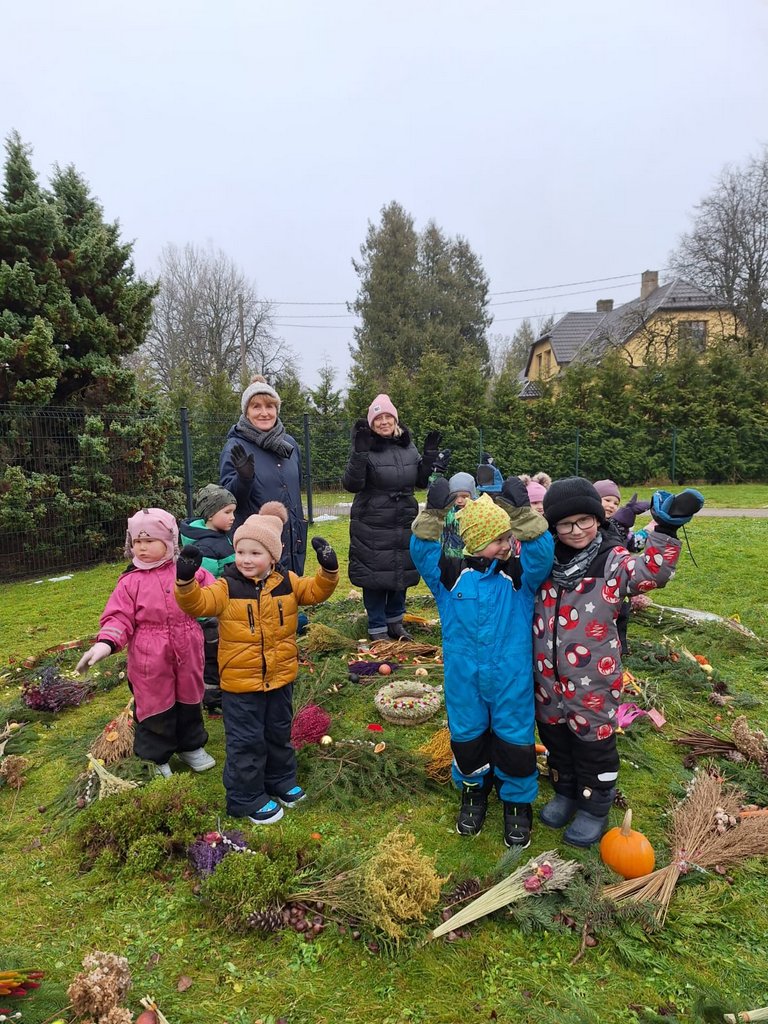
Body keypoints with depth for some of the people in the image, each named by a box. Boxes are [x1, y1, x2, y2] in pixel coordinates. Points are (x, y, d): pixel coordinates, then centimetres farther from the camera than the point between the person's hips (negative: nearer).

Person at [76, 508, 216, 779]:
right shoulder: (131, 581, -8)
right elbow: (119, 617, -12)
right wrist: (106, 642, -26)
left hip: (187, 654, 2)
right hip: (150, 660, -2)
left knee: (189, 701, 20)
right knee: (155, 707, 11)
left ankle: (191, 746, 42)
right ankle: (156, 758, 33)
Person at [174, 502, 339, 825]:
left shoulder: (287, 582, -4)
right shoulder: (226, 587, -13)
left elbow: (316, 591, -4)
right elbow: (197, 603, -23)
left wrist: (328, 571, -22)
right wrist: (185, 580, -41)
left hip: (280, 677, 4)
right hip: (240, 682, -4)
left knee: (279, 733, 22)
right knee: (246, 741, 8)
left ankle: (281, 780, 44)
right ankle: (247, 798, 25)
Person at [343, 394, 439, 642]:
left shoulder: (408, 446, 7)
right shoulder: (365, 447, -9)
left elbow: (421, 481, 12)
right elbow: (352, 484, -17)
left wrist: (430, 455, -2)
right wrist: (360, 453, -29)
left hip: (405, 524, 5)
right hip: (372, 527, -5)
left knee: (402, 572, 14)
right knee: (375, 576, 1)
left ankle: (395, 620, 33)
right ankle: (377, 628, 17)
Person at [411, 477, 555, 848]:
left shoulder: (520, 575, -7)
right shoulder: (450, 575, -7)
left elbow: (541, 551, -23)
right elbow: (422, 551, -19)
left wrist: (523, 512, -32)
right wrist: (433, 513, -31)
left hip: (511, 679, -1)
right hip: (463, 679, 1)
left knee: (515, 741, 10)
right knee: (467, 738, 18)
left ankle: (518, 801, 36)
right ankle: (473, 791, 46)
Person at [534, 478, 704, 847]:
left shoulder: (612, 560, -12)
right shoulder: (544, 559, 1)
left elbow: (651, 572, -29)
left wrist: (665, 530, -39)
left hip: (592, 679, -4)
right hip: (547, 676, 4)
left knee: (593, 742, 13)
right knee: (554, 737, 21)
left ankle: (594, 808, 36)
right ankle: (565, 792, 46)